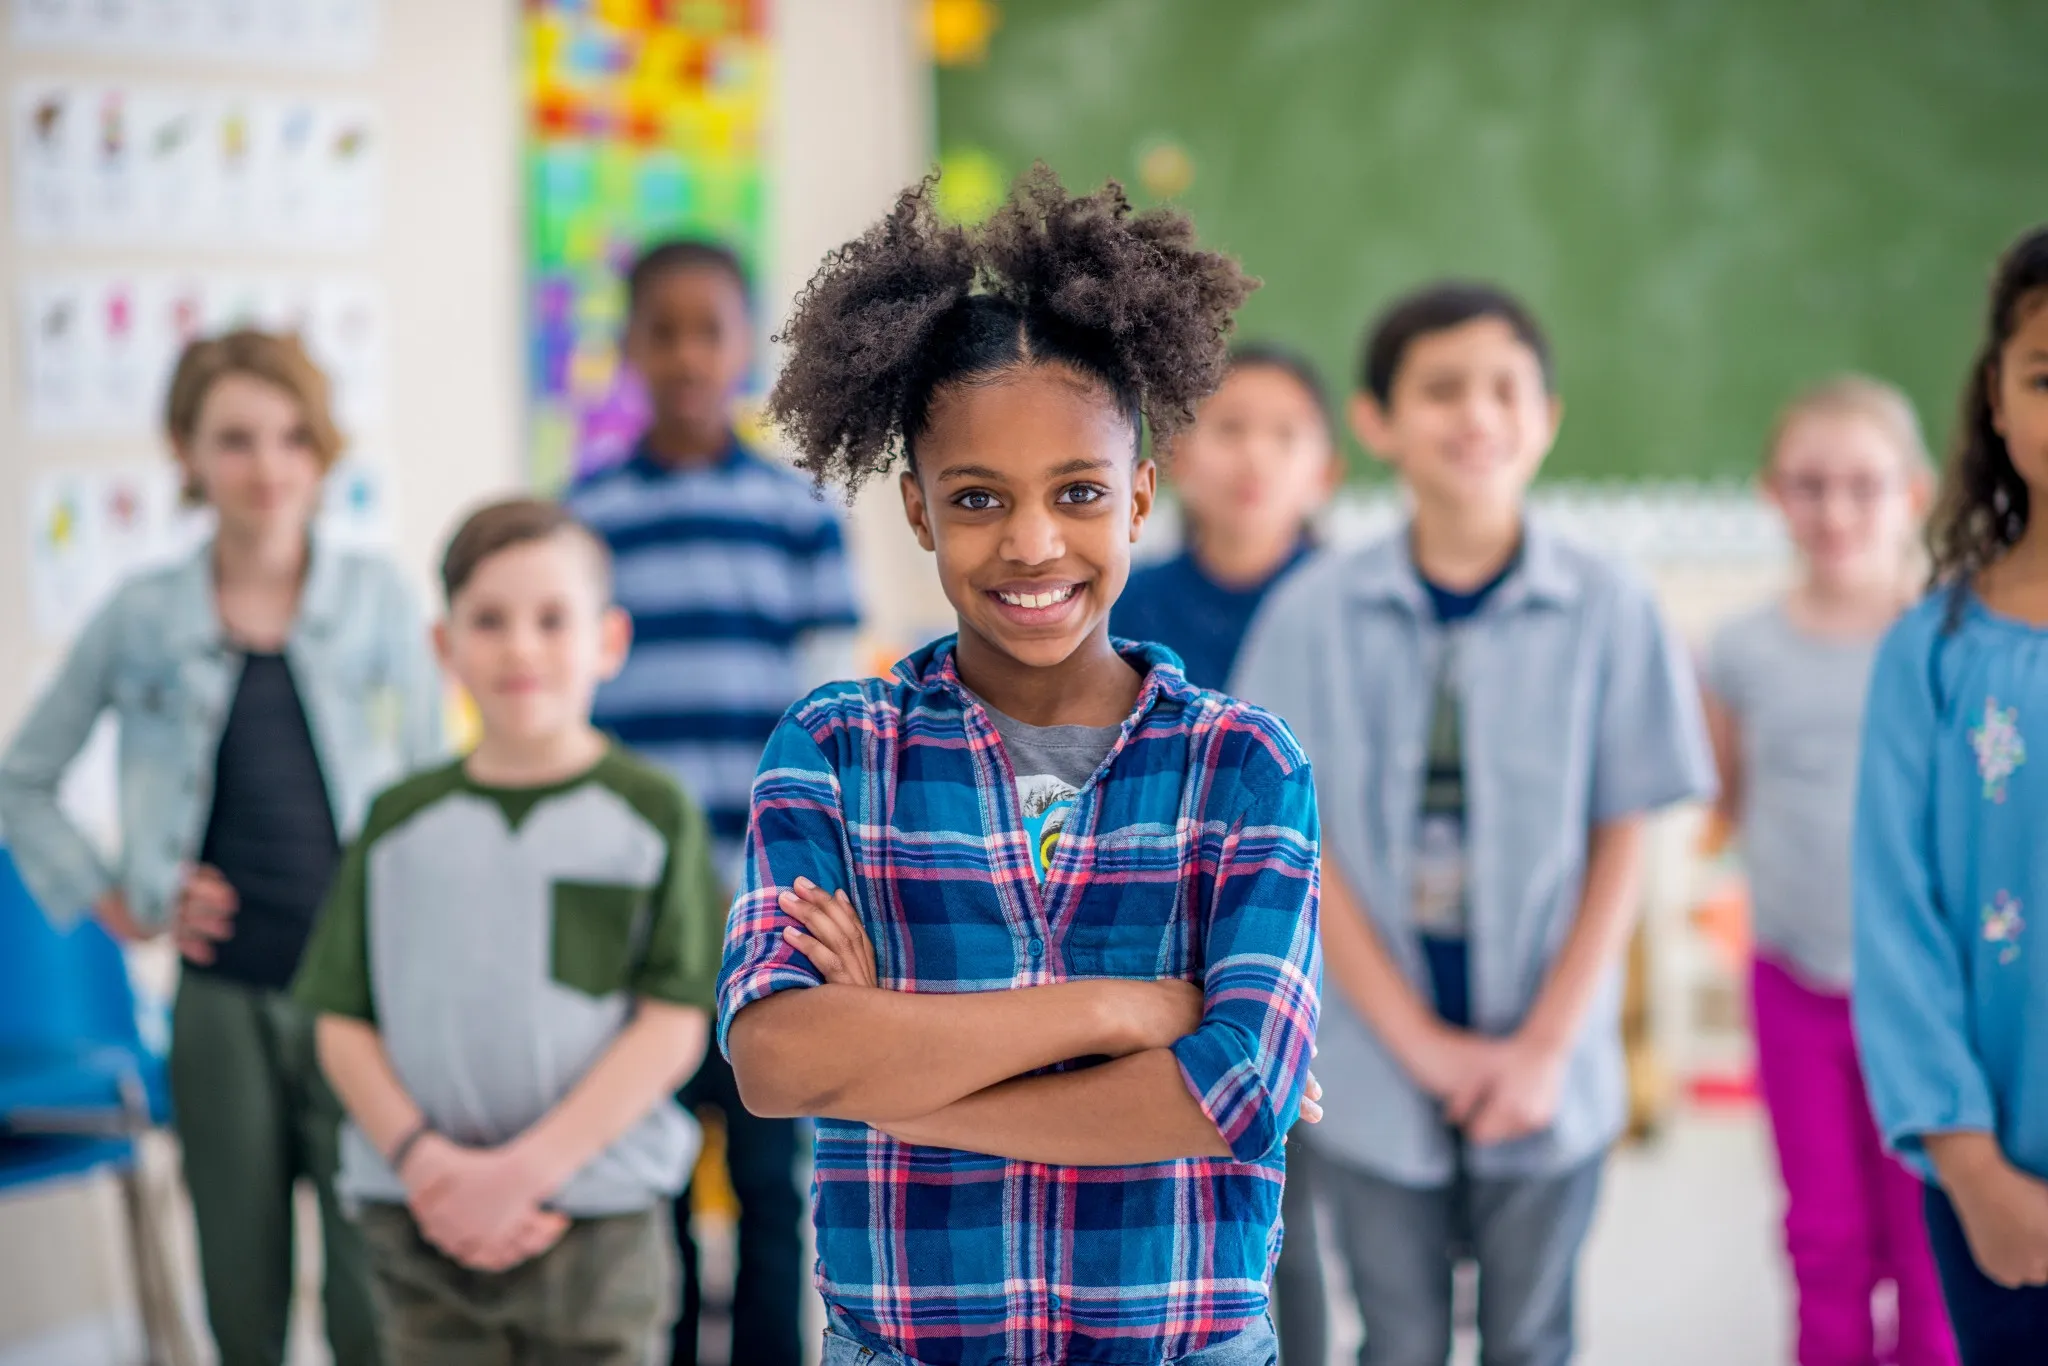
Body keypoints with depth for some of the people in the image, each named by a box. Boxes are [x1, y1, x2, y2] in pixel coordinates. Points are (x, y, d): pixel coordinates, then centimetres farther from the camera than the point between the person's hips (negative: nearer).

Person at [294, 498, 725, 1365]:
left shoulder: (652, 815, -2)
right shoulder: (400, 823, 7)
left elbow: (673, 1025, -7)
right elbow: (343, 1022, 6)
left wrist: (524, 1170, -14)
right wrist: (424, 1159, -10)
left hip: (599, 1225, -2)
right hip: (424, 1216, 2)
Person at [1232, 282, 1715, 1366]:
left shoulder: (1604, 611, -4)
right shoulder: (1316, 615, -5)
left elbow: (1620, 842, -2)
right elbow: (1305, 844, -5)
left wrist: (1546, 1045, -9)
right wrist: (1418, 1040, -10)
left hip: (1546, 1071, 0)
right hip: (1377, 1066, 0)